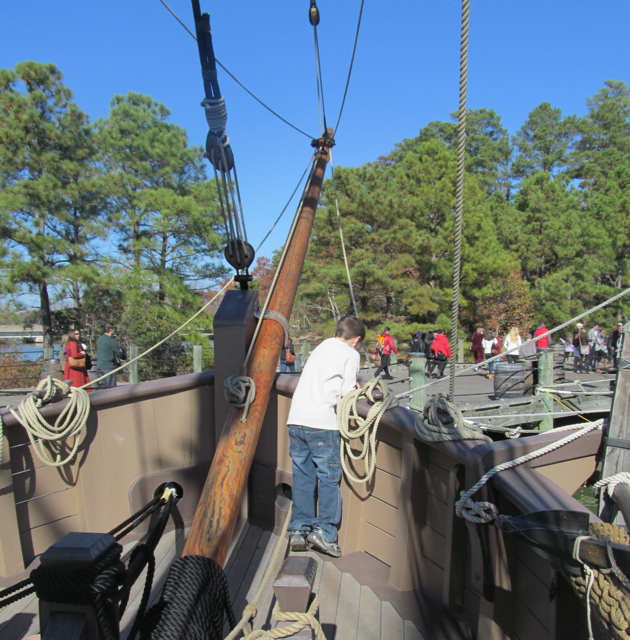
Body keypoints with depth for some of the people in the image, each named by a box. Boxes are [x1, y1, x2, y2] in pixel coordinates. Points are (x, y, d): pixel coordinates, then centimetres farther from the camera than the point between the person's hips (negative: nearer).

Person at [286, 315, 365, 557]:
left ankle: (298, 530, 15)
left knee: (302, 476, 12)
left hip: (295, 419, 6)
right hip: (322, 422, -6)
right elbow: (347, 394, -2)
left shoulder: (321, 346, 21)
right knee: (329, 477, 5)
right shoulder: (351, 354, 3)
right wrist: (354, 388, 19)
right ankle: (324, 530, 3)